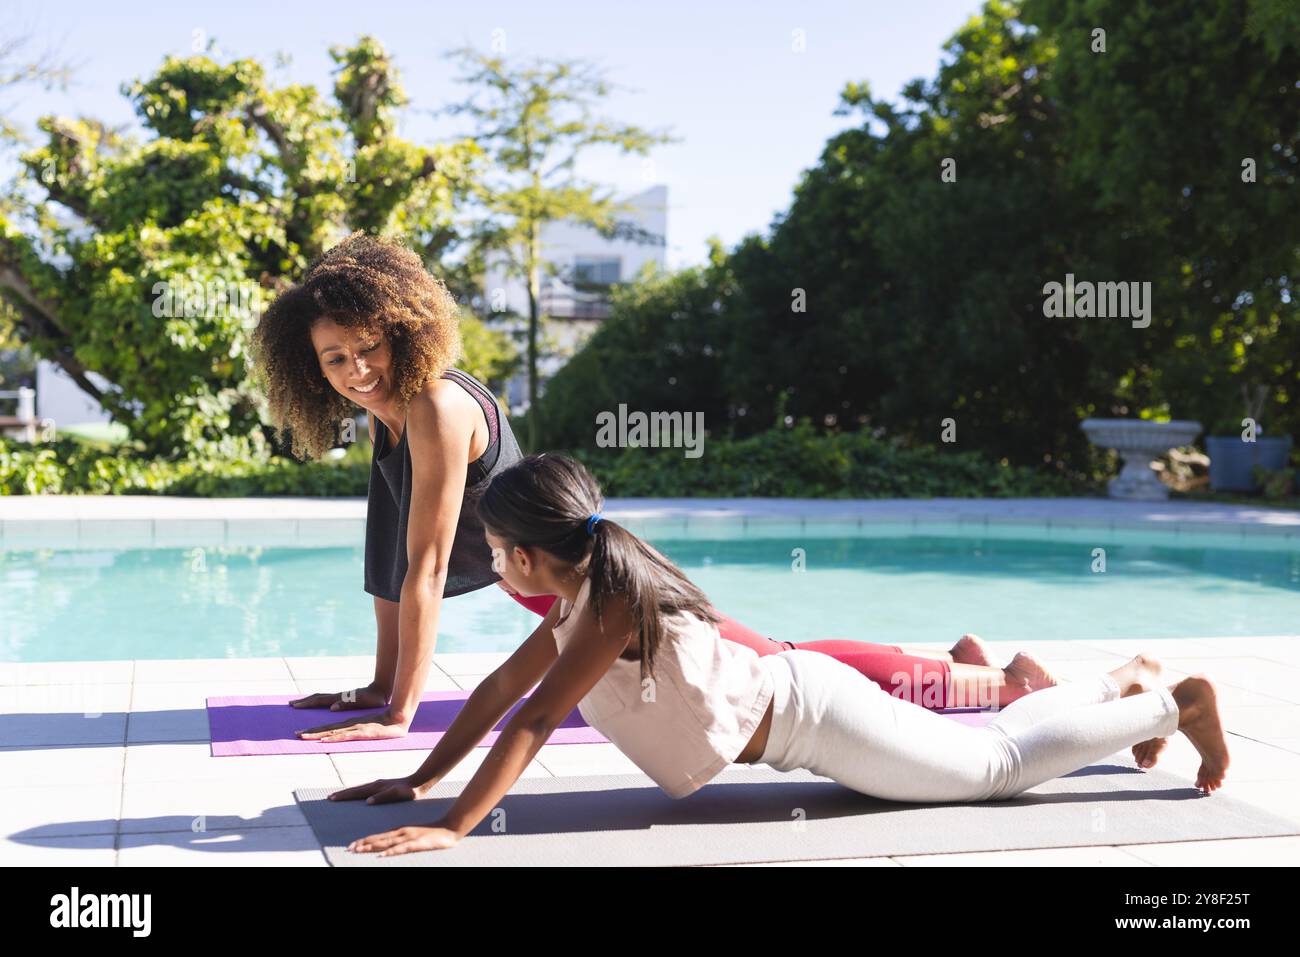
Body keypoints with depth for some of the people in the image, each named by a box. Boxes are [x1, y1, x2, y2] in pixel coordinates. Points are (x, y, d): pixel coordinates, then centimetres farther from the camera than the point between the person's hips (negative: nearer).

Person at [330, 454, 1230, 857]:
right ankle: (1124, 684, 38)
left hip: (808, 715, -8)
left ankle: (1175, 702, 16)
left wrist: (455, 827, -34)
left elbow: (534, 721, -33)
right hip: (789, 694, 8)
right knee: (982, 747, 22)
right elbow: (502, 686, 7)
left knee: (998, 764, 3)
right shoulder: (581, 600, 1)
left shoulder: (612, 609, -27)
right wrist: (421, 780, 7)